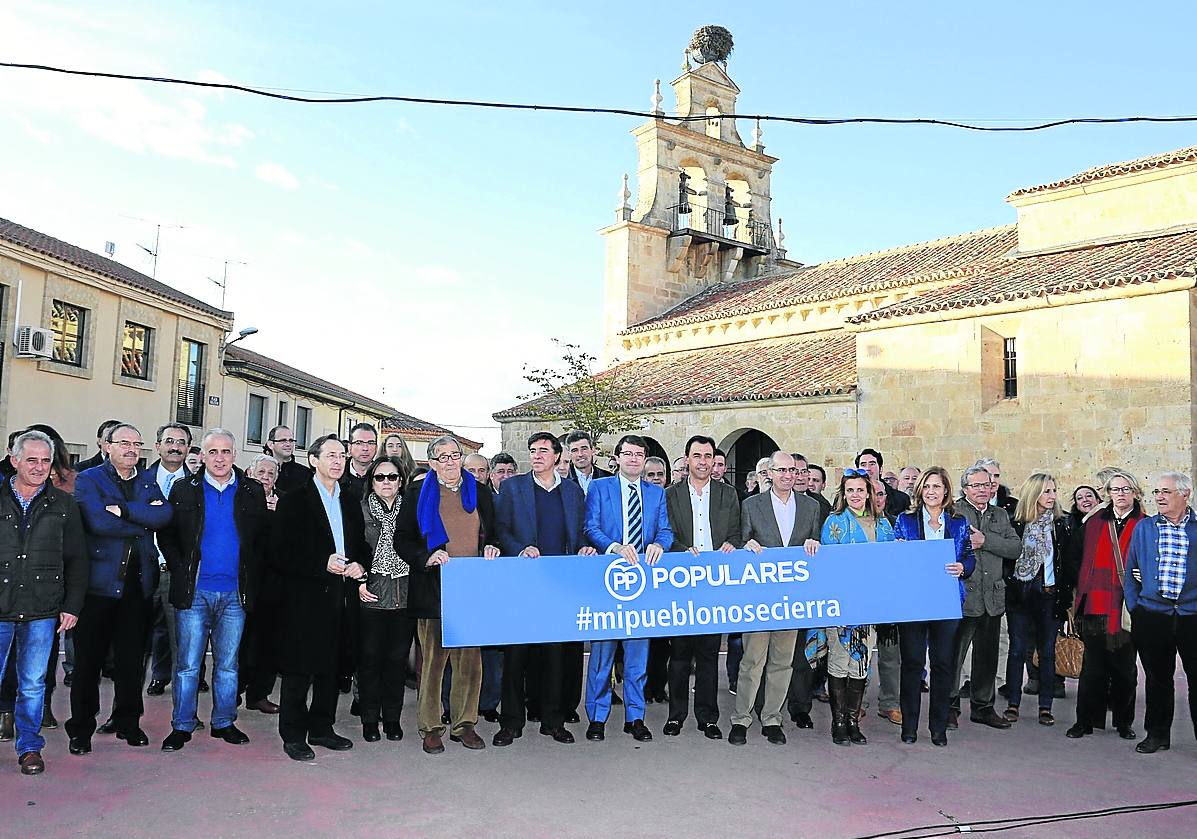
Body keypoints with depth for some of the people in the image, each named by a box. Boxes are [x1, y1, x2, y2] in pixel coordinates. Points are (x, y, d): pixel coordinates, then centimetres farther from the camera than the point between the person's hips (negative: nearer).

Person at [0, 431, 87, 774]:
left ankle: (29, 747, 21)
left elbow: (76, 560, 7)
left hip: (42, 612, 0)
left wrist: (72, 605, 1)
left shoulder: (63, 505, 6)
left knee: (33, 685, 8)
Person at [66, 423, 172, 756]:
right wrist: (144, 520, -10)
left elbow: (165, 515, -7)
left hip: (138, 583, 4)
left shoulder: (148, 480, 12)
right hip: (99, 582, -3)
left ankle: (128, 722, 24)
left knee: (132, 658, 11)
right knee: (89, 659, 5)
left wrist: (123, 510, -16)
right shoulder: (88, 479, -1)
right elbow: (99, 523, -18)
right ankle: (81, 728, 18)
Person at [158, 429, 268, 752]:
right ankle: (182, 726, 15)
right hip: (194, 591, -1)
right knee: (188, 663, 4)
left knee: (227, 663, 11)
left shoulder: (252, 492, 5)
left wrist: (250, 574, -1)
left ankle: (224, 722, 22)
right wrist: (181, 570, -5)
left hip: (235, 593, 1)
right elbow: (166, 535, 3)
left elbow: (263, 538, 7)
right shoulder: (184, 489, 3)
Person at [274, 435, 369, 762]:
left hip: (338, 596, 5)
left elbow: (362, 546, 19)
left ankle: (321, 728, 24)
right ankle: (293, 735, 12)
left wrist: (359, 564, -2)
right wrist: (323, 563, -18)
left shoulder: (351, 502, 14)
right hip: (304, 596, -5)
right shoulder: (294, 500, -3)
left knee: (330, 667, 11)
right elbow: (281, 554, -10)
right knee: (298, 669, 1)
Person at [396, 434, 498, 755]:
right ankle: (431, 727, 12)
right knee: (433, 658, 1)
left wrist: (491, 549, -2)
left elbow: (492, 535, 19)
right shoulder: (418, 493, 6)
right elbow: (402, 539, 3)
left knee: (470, 658, 3)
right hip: (433, 589, -2)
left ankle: (463, 723, 16)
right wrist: (427, 557, -13)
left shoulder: (479, 493, 13)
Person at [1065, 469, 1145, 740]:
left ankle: (1124, 721, 22)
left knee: (1125, 667, 9)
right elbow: (1072, 559, 14)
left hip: (1128, 607, -1)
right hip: (1096, 607, 1)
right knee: (1093, 666, 5)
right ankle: (1086, 720, 13)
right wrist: (1084, 585, 5)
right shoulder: (1093, 524, 9)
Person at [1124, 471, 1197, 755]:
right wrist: (1133, 608, 2)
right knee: (1157, 678, 11)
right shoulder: (1143, 528, 7)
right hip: (1152, 616, 2)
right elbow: (1131, 571, 9)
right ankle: (1157, 734, 22)